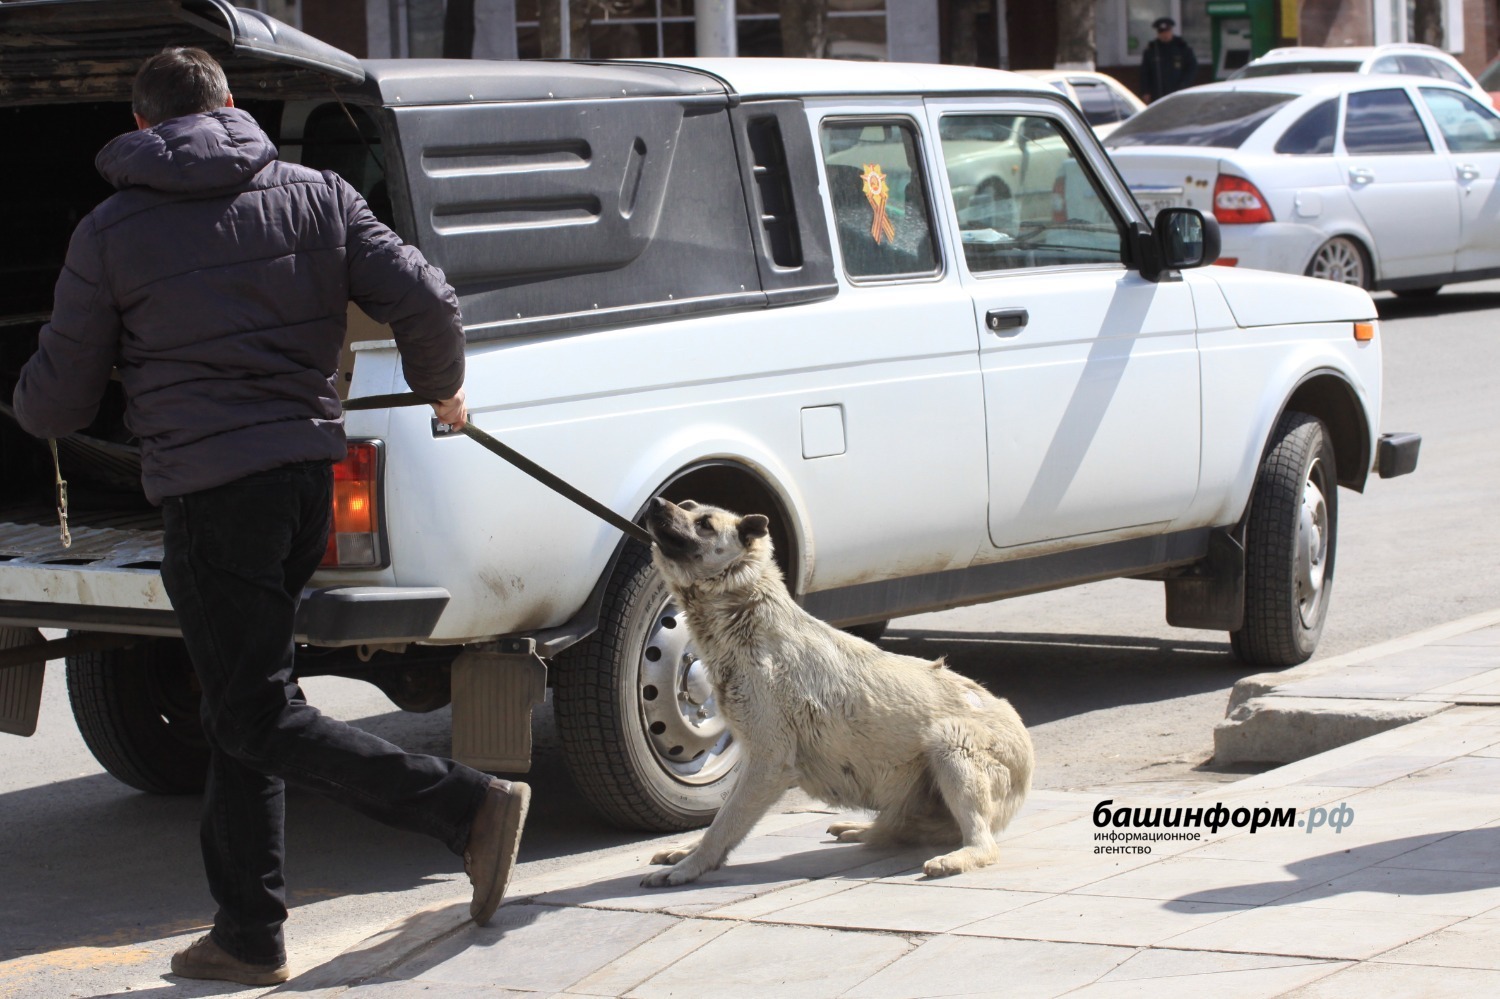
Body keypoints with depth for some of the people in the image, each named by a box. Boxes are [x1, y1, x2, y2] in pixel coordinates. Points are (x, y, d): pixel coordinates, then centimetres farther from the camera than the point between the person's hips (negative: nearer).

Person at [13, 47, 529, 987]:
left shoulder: (111, 234, -2)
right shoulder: (315, 196, 6)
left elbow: (55, 403, 4)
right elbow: (425, 299, -2)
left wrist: (31, 399, 29)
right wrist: (443, 387, 19)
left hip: (211, 493, -6)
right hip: (310, 474, 6)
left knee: (259, 716, 0)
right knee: (244, 705, 15)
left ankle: (470, 806, -12)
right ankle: (249, 931, 17)